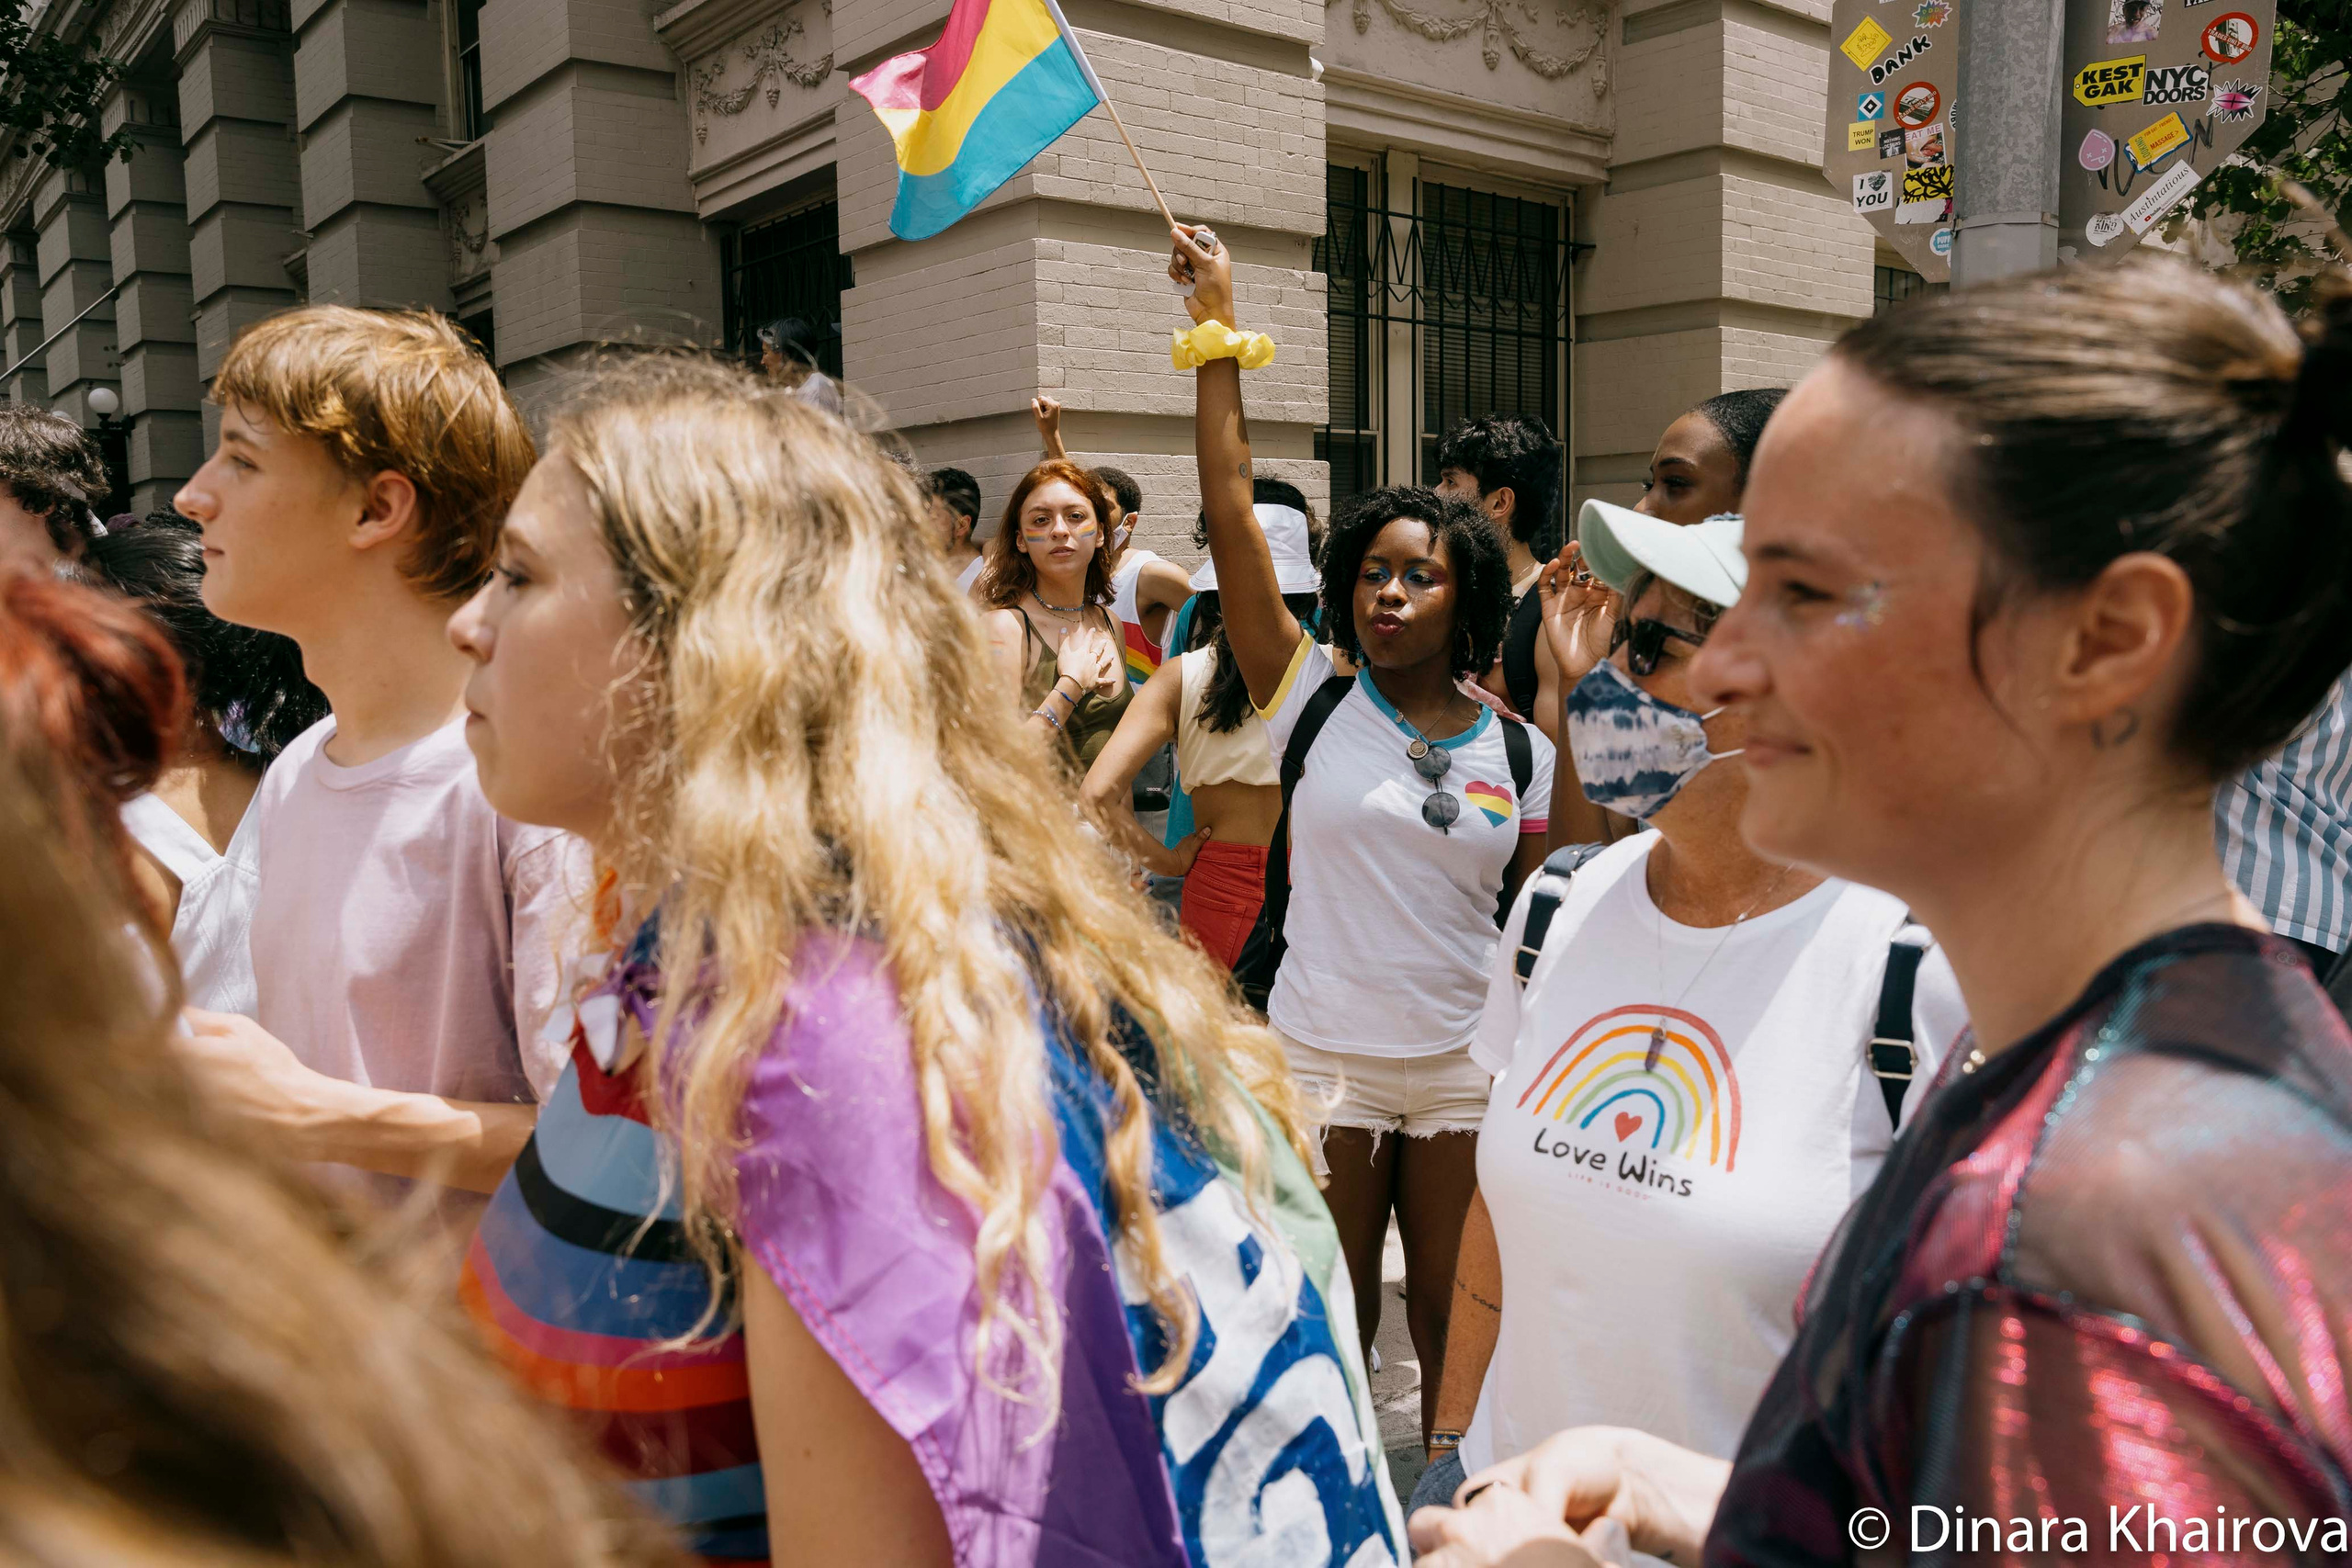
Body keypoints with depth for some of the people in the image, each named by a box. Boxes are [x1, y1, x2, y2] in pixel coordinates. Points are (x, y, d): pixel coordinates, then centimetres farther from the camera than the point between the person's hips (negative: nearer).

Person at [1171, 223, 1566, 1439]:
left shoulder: (1520, 752, 1)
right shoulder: (1314, 700, -3)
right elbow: (1231, 513, -9)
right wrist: (1218, 336, -11)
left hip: (1466, 1071, 1)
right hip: (1322, 1059, -1)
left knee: (1456, 1324, 14)